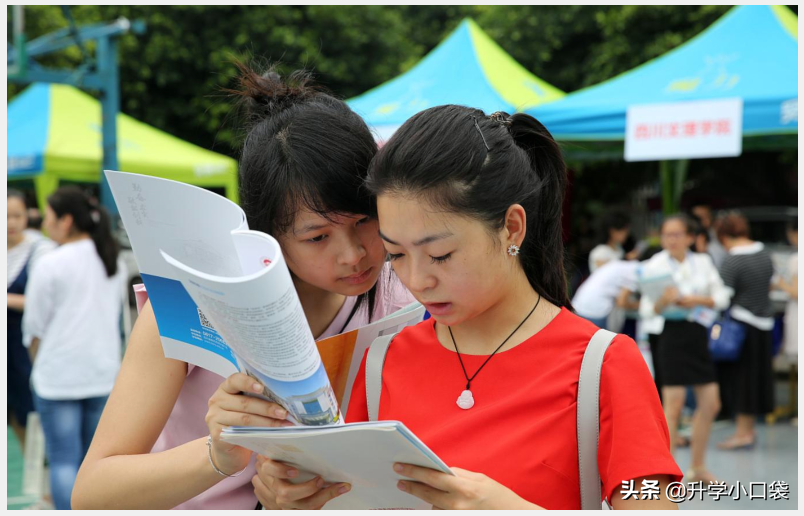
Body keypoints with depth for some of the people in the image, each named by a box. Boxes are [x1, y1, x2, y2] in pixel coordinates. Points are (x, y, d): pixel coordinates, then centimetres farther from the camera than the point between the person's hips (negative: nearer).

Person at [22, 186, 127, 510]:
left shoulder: (50, 264, -11)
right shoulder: (114, 261, 8)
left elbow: (35, 328, -5)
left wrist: (40, 363, 12)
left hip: (58, 376, -6)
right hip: (105, 372, 6)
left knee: (63, 461, 0)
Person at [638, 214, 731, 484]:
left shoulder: (703, 262, 8)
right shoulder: (655, 265, -4)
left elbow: (722, 297, 5)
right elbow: (647, 310, -6)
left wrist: (698, 300, -12)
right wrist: (663, 301, -27)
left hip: (700, 334, 5)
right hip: (673, 333, -5)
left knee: (710, 403, 9)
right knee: (673, 404, -7)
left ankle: (698, 467, 24)